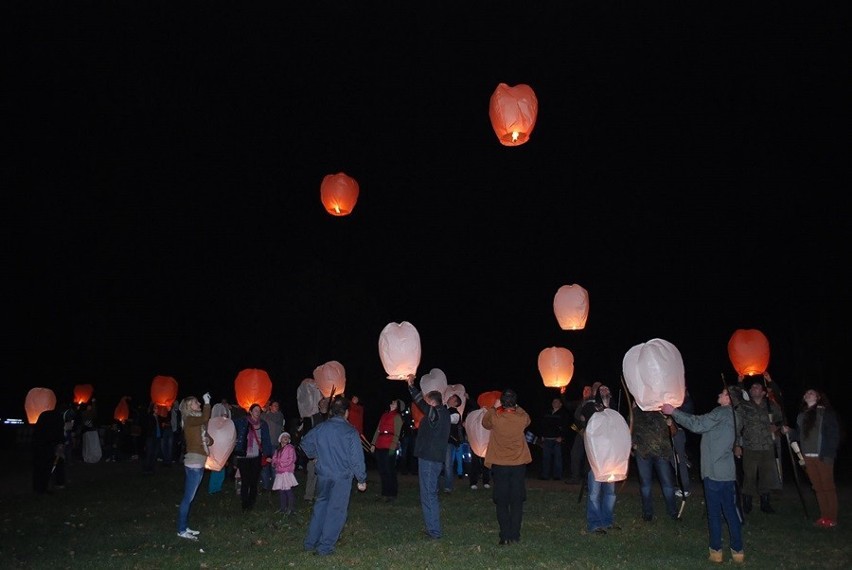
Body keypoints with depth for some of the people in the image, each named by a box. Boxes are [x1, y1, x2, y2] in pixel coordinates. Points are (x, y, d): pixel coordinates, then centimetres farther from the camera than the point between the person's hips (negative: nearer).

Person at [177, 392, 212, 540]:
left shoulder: (196, 420, 17)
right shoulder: (190, 419, -10)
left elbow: (205, 437, 20)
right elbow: (205, 418, -31)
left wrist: (207, 440, -2)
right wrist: (207, 402, -20)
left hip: (197, 463, 9)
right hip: (194, 463, -9)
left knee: (189, 497, 14)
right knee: (188, 498, -5)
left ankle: (185, 527, 20)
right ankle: (181, 530, 0)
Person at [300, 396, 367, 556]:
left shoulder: (320, 428, 0)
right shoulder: (350, 431, -13)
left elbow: (305, 442, 15)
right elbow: (356, 458, -12)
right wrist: (362, 480, -3)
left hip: (323, 475, 4)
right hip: (342, 477, -4)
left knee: (320, 506, 20)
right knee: (336, 510, 6)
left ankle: (310, 543, 24)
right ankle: (325, 547, 8)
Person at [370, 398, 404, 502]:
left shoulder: (397, 417, 0)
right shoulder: (384, 415, 19)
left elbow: (396, 434, -7)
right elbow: (378, 430, 19)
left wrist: (393, 446, -16)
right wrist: (373, 443, 13)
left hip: (389, 447, -7)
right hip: (379, 446, 7)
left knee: (389, 471, -5)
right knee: (382, 471, 9)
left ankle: (392, 494, 4)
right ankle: (385, 492, 19)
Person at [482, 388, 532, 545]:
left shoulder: (495, 417, -15)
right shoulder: (522, 418, -10)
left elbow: (485, 423, 9)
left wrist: (494, 407, 14)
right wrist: (516, 407, 15)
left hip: (499, 465, -1)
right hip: (519, 464, 1)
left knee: (502, 502, 7)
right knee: (517, 501, 11)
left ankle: (505, 536, 7)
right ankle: (515, 535, 13)